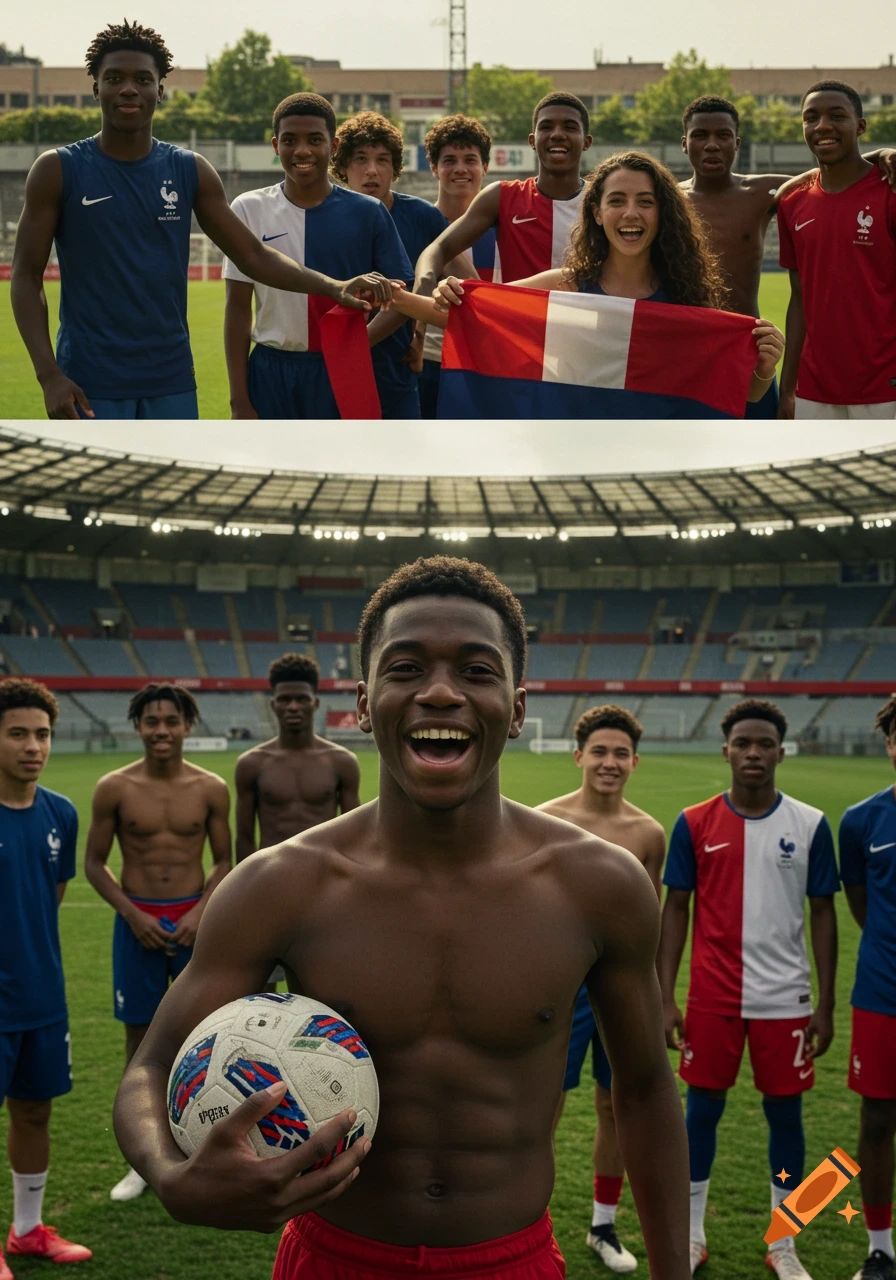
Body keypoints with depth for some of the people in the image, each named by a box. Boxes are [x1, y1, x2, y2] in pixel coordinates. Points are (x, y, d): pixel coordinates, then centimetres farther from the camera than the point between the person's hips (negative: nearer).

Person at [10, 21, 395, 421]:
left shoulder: (190, 171, 6)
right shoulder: (57, 171, -2)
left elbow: (253, 254, 6)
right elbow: (26, 276, -2)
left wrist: (334, 287, -10)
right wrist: (49, 374, -14)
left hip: (171, 379, 3)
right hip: (89, 382, -3)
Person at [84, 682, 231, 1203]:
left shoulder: (211, 789, -2)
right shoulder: (114, 788, -3)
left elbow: (225, 861, 5)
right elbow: (95, 863, 2)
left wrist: (201, 912, -10)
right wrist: (134, 915, -9)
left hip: (195, 920, 0)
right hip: (137, 921, 0)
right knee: (140, 1036, 7)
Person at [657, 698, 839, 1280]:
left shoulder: (810, 824, -2)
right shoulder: (694, 824, -2)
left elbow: (823, 913, 3)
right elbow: (676, 909, 2)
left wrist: (826, 1004, 0)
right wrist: (665, 998, -3)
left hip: (785, 999, 0)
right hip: (712, 998, 0)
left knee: (785, 1113, 9)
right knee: (702, 1108, 9)